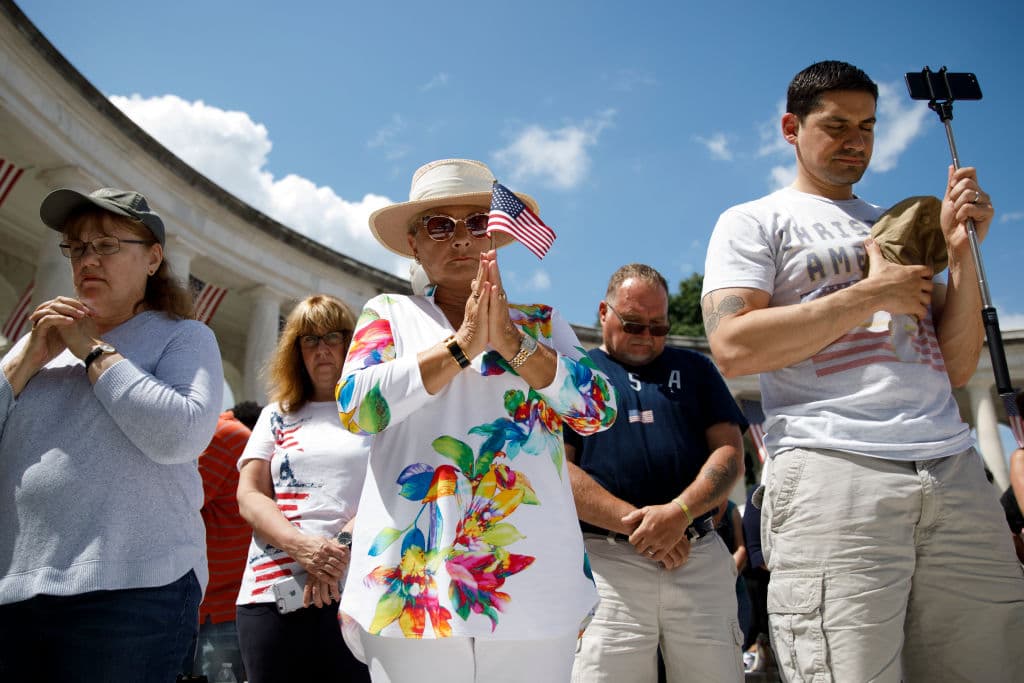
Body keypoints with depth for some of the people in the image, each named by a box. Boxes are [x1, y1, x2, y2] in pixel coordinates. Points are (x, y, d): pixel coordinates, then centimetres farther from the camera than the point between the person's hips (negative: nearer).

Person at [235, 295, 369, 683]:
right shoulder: (276, 416, 17)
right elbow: (249, 497, 7)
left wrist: (341, 549, -18)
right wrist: (301, 546, -11)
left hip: (357, 592, -2)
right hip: (273, 591, 2)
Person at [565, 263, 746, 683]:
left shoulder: (694, 369, 17)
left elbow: (730, 452, 7)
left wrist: (680, 512, -11)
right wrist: (634, 523, -12)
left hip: (701, 557, 3)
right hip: (606, 562, -2)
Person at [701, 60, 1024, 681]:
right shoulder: (754, 223, 10)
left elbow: (957, 368, 19)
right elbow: (733, 347, -9)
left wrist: (962, 251, 6)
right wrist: (872, 293, -4)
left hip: (956, 470, 6)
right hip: (833, 468, -5)